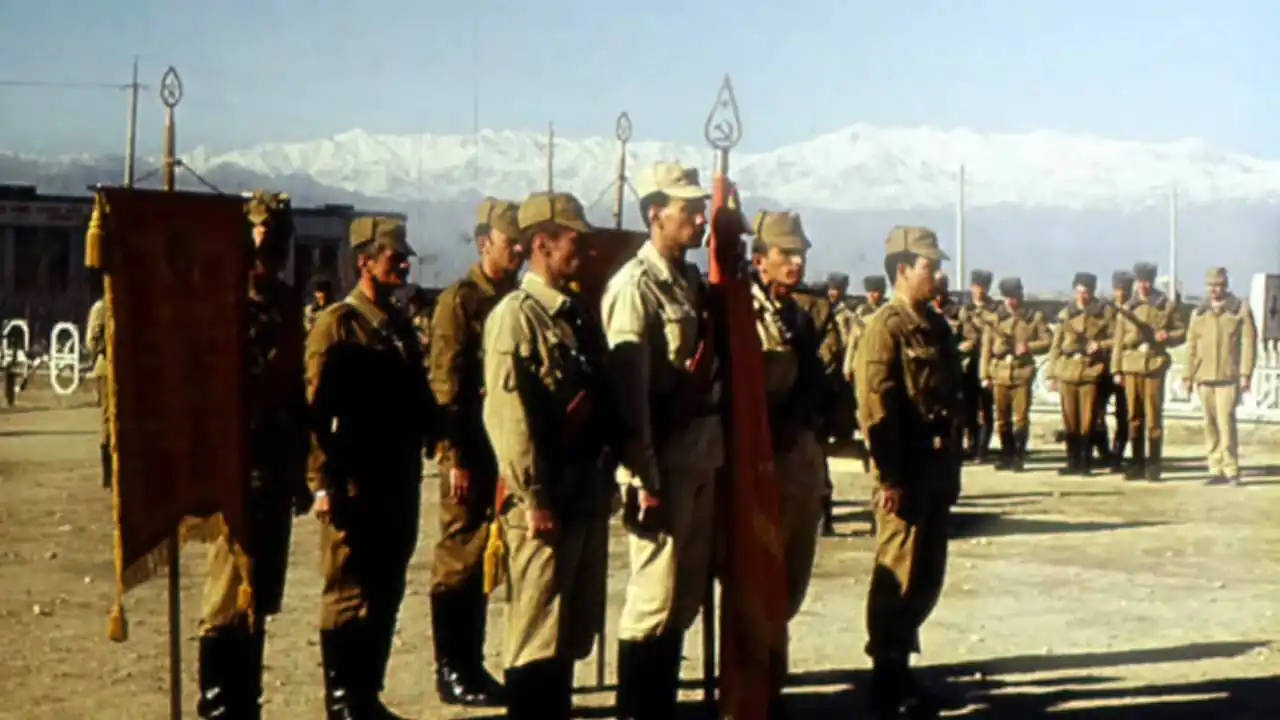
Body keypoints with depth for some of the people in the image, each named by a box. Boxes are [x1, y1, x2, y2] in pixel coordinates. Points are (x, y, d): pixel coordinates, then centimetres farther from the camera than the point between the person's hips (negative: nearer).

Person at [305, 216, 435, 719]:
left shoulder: (401, 327, 16)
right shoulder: (336, 324, -7)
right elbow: (317, 411, -12)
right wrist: (323, 484, -16)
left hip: (400, 486, 7)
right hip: (355, 487, -7)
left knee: (386, 597, 12)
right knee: (349, 597, 0)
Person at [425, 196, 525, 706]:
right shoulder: (459, 301, -7)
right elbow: (445, 385, -11)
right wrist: (456, 458, -15)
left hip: (507, 452, 7)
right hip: (472, 453, -6)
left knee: (481, 565, 13)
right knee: (459, 562, 0)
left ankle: (472, 667, 21)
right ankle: (451, 672, 8)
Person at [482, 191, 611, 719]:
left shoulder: (576, 315, 15)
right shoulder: (516, 315, -12)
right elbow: (506, 416, -19)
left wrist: (604, 481, 14)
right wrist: (535, 499, -20)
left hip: (587, 495, 8)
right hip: (544, 500, -8)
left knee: (574, 631, 15)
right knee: (538, 635, -1)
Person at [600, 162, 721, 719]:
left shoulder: (693, 281, 12)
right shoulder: (635, 287, -12)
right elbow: (628, 394, -17)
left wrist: (720, 452, 12)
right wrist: (645, 480, -20)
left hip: (702, 461, 8)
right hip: (662, 465, -8)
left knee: (686, 597, 14)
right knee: (655, 599, -2)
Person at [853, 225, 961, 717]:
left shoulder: (937, 326, 14)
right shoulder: (886, 327, -11)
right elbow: (876, 409, -17)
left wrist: (952, 468, 15)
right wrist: (890, 479, -21)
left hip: (938, 470, 8)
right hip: (906, 473, -8)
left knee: (927, 576, 12)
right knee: (899, 578, -2)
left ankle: (899, 667, 24)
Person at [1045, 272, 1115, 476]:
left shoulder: (1105, 312, 6)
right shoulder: (1065, 313, 12)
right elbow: (1056, 345, 12)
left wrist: (1100, 345, -12)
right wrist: (1051, 374, 7)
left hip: (1091, 370, -2)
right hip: (1067, 371, 2)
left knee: (1088, 421, -5)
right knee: (1069, 420, 3)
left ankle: (1086, 463, 3)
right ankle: (1073, 462, 10)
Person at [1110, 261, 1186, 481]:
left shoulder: (1166, 306, 6)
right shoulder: (1126, 309, 12)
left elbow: (1182, 331, 10)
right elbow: (1118, 341, 10)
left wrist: (1167, 336, -11)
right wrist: (1116, 370, 3)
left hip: (1155, 364, -2)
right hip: (1131, 365, 2)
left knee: (1153, 416, -5)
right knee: (1134, 416, 4)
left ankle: (1153, 466, 0)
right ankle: (1137, 464, 10)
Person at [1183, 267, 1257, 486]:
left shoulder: (1241, 310, 4)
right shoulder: (1199, 313, 14)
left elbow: (1249, 342, -1)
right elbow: (1192, 346, 15)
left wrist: (1245, 374, -9)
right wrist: (1188, 375, 10)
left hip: (1229, 377, -4)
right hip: (1204, 378, 4)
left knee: (1226, 421, -13)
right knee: (1210, 425, 3)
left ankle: (1231, 470, -7)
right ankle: (1216, 470, 8)